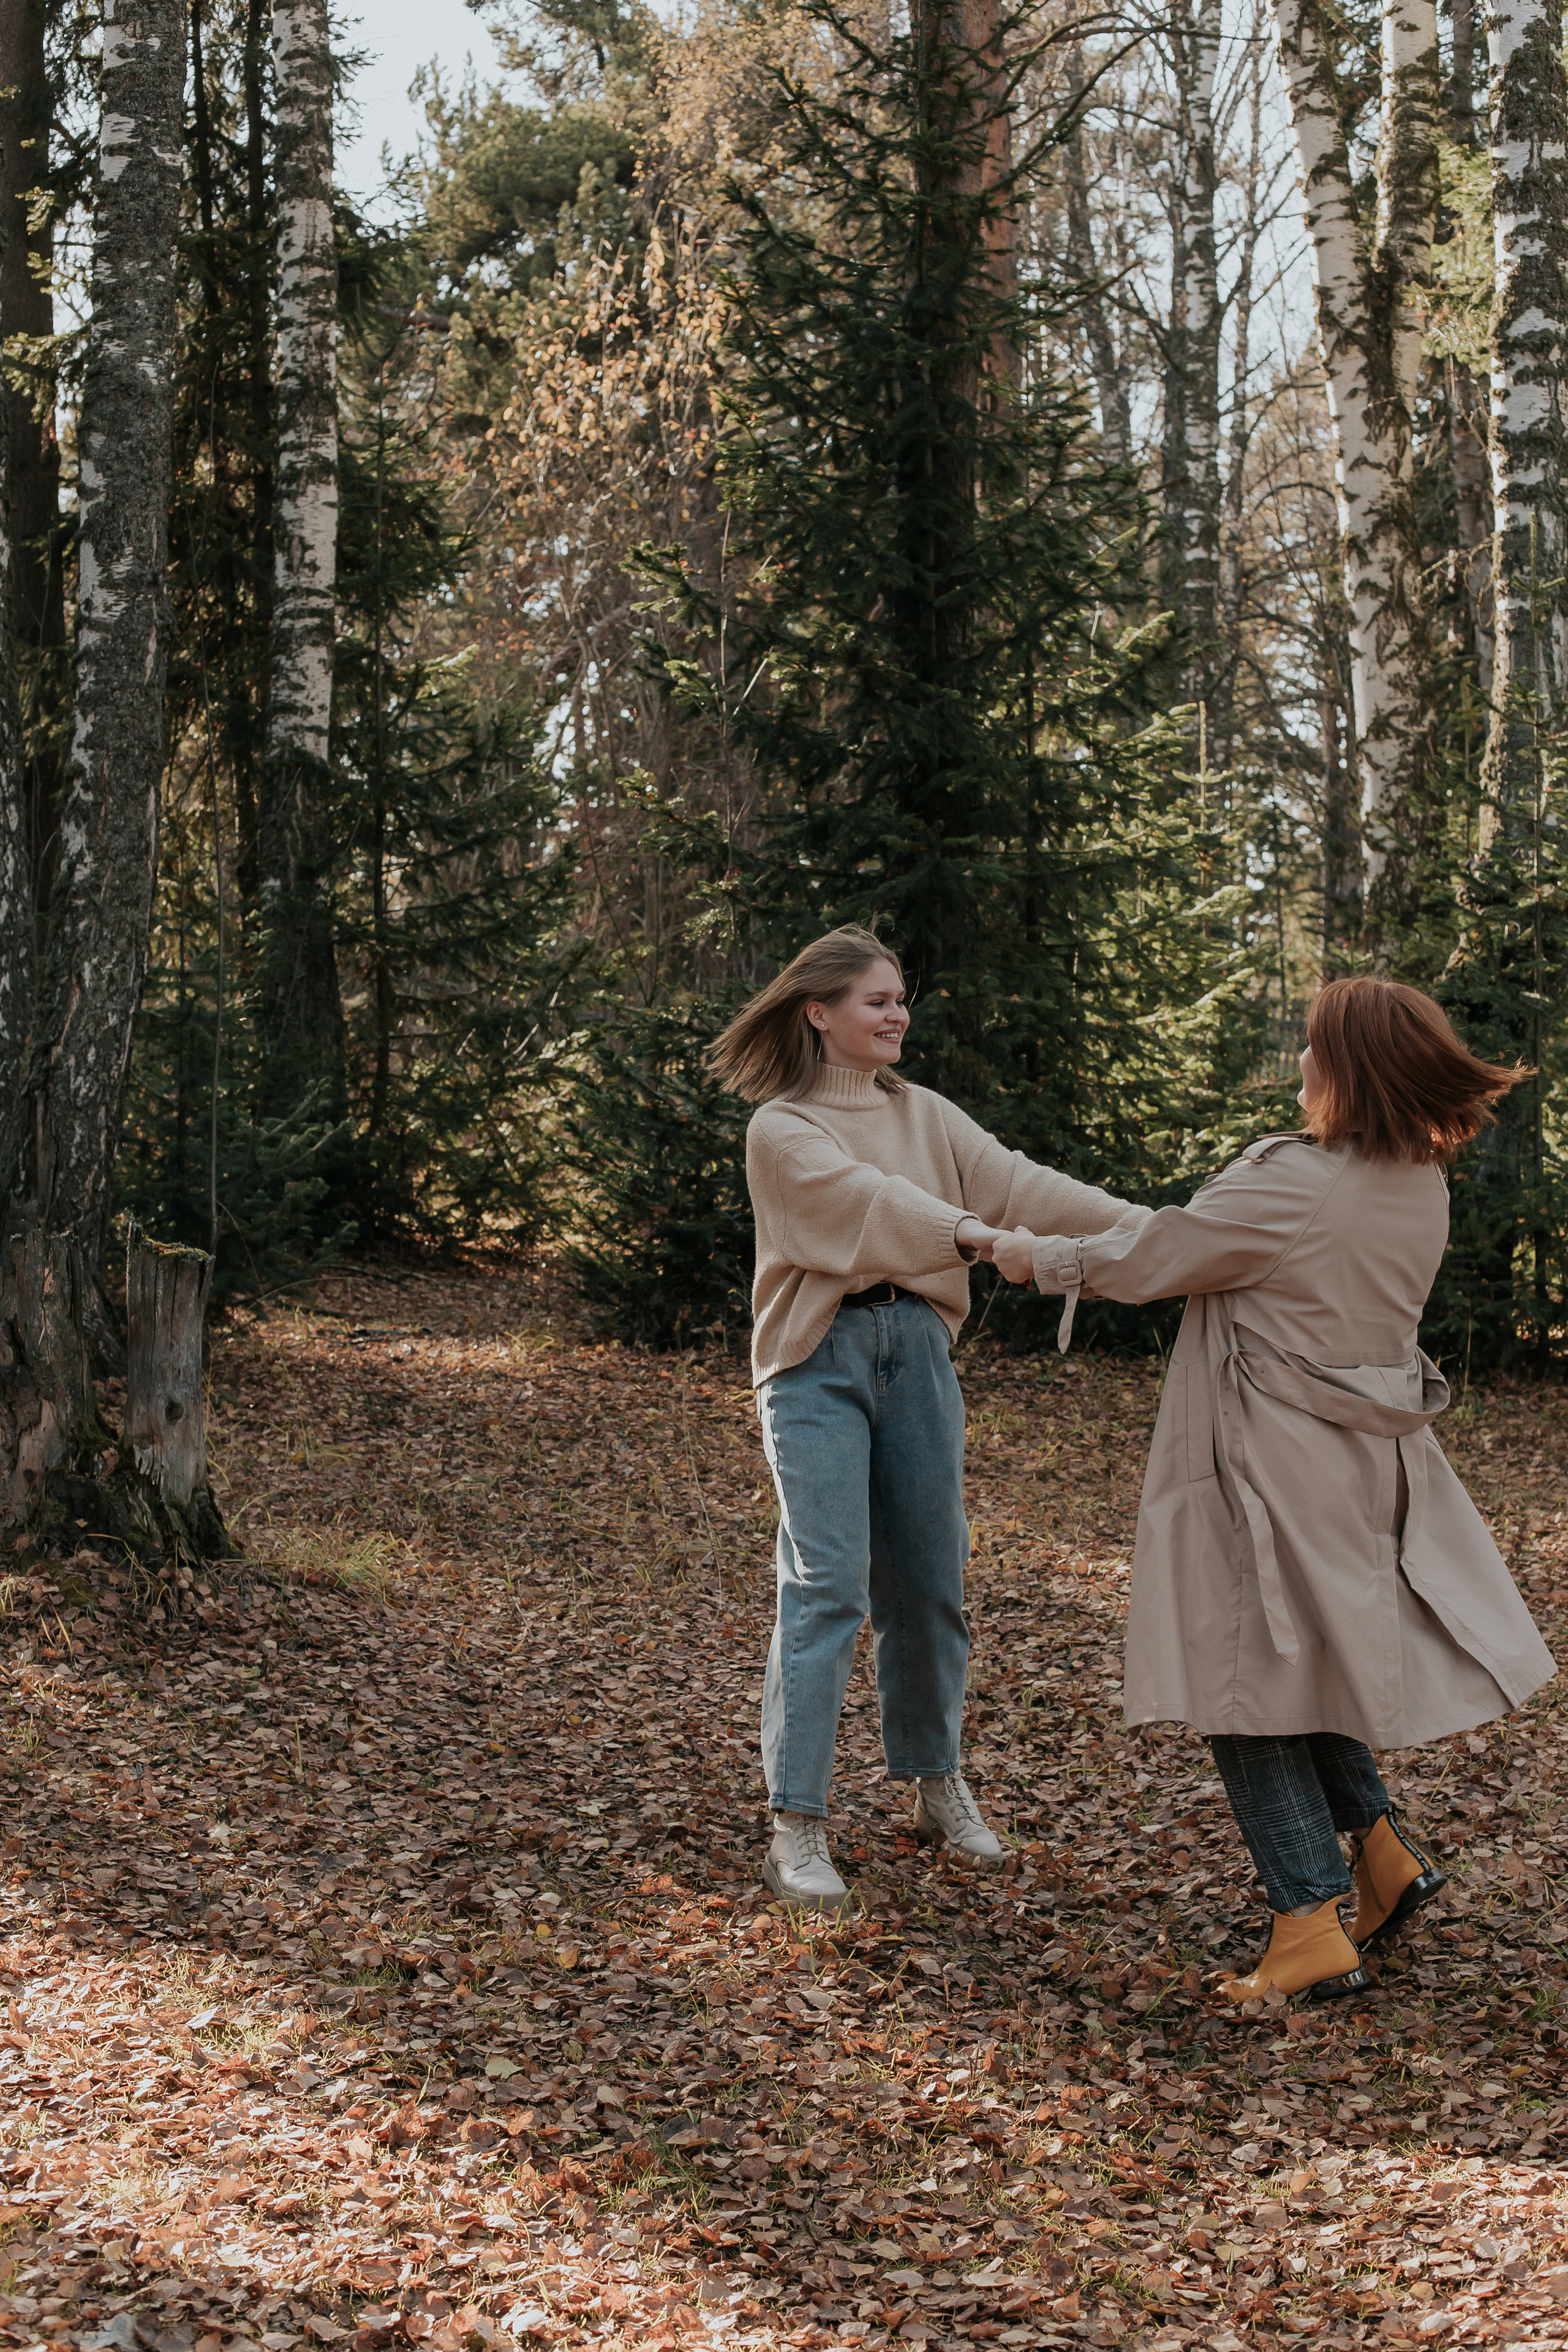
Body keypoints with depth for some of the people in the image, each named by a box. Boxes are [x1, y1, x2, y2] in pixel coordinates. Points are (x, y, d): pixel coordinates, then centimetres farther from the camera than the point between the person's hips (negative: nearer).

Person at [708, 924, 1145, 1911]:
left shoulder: (924, 1114, 13)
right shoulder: (783, 1129, -4)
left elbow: (1013, 1180, 1)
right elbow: (867, 1197, -21)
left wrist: (1142, 1224, -12)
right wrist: (980, 1236, -35)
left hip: (918, 1349, 5)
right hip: (821, 1359, -5)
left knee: (930, 1579, 9)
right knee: (828, 1585, -11)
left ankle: (938, 1783, 26)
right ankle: (798, 1824, -6)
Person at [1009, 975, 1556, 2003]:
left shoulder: (1287, 1188, -23)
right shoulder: (1423, 1190, 0)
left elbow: (1148, 1262, -11)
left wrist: (1047, 1256, 7)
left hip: (1270, 1470, -7)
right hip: (1371, 1461, 7)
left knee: (1248, 1681, 4)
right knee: (1309, 1662, 24)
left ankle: (1312, 1927, 3)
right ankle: (1383, 1846, 19)